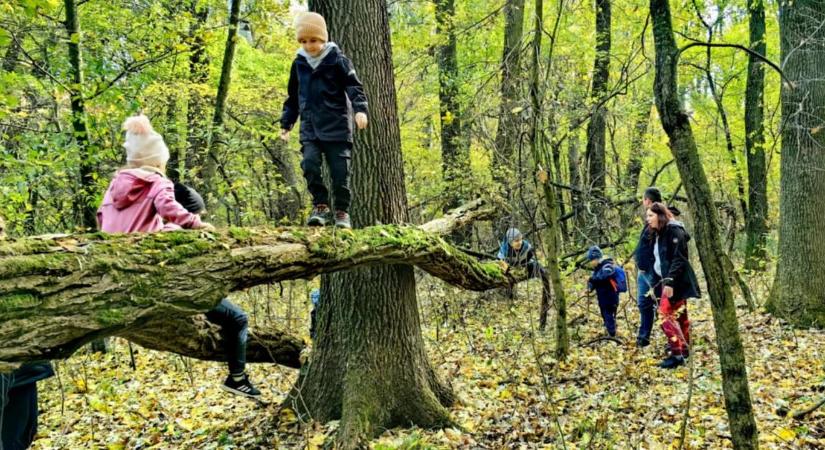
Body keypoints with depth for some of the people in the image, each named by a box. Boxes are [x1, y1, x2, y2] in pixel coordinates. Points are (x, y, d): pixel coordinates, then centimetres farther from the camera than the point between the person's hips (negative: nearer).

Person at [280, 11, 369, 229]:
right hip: (309, 126, 3)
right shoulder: (299, 64, 11)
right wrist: (286, 123, 20)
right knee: (310, 163, -15)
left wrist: (360, 109, -23)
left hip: (336, 125, -3)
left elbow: (354, 86, -6)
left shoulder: (337, 60, -2)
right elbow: (293, 97, 20)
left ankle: (342, 211, 11)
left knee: (339, 170, -2)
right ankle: (320, 205, -1)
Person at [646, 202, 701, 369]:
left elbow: (678, 259, -21)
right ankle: (684, 350, 24)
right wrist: (664, 281, 15)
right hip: (668, 280, 10)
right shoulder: (658, 234, 13)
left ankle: (677, 354, -12)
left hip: (677, 281, -10)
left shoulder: (674, 231, -14)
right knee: (679, 315, 15)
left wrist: (670, 282, -26)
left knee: (666, 314, -14)